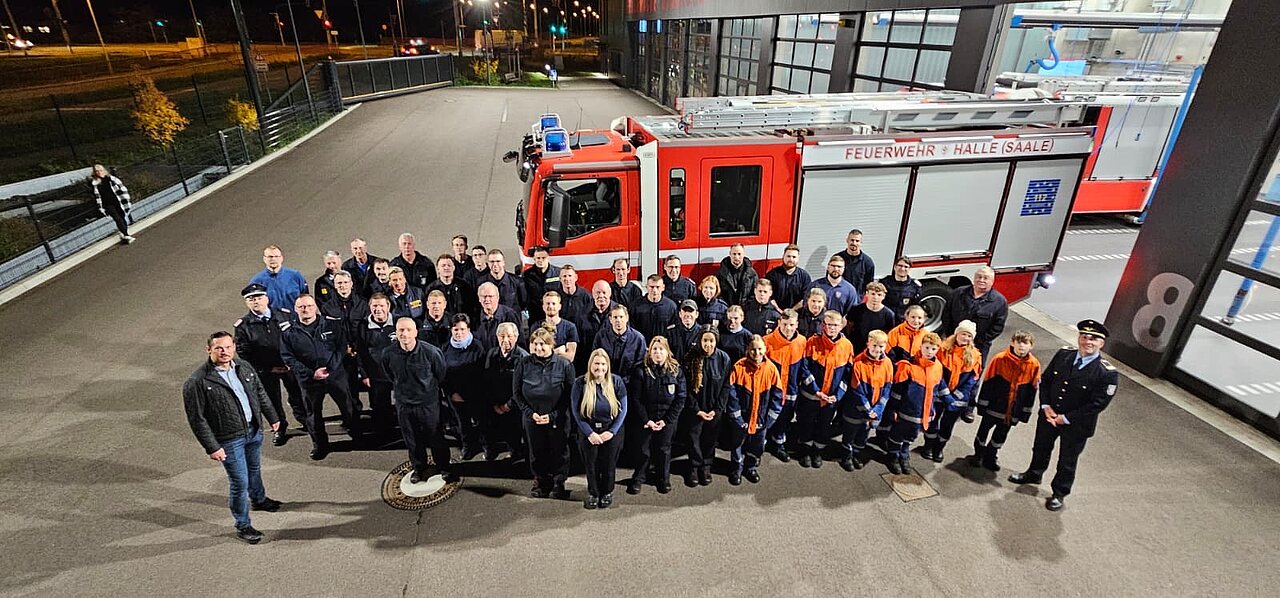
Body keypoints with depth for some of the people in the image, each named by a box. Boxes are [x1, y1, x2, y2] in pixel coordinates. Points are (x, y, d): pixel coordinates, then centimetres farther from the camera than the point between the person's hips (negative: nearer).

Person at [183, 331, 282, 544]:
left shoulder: (244, 366, -1)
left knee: (255, 469, 27)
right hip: (229, 439, -6)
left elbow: (260, 392, 12)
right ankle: (242, 526, 21)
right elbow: (197, 419, -16)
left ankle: (258, 499, 53)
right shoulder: (197, 382, -19)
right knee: (240, 482, 2)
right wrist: (211, 447, -17)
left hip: (254, 430, 6)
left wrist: (272, 417, 14)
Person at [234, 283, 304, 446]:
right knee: (273, 400, 13)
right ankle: (279, 428, 35)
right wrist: (268, 369, -11)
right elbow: (243, 353, -7)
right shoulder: (242, 326, -8)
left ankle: (304, 420, 41)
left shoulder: (285, 315, -5)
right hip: (265, 371, -1)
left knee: (297, 394, 17)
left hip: (290, 365, 1)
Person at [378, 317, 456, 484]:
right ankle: (420, 468, 40)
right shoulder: (388, 354, -14)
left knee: (435, 437, 8)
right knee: (412, 440, 17)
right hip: (404, 404, 3)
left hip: (429, 402, -3)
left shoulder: (430, 351, -22)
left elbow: (441, 373, -1)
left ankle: (445, 467, 29)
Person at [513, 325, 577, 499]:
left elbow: (569, 394, -6)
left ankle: (559, 483, 30)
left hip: (557, 419, -2)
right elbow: (516, 393, 2)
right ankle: (541, 482, 35)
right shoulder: (524, 363, -3)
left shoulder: (564, 364, -8)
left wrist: (553, 415, -12)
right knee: (536, 452, 15)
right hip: (531, 418, 2)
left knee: (559, 451, 11)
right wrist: (530, 413, -8)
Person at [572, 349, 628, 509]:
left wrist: (612, 431, -11)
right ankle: (593, 493, 34)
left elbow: (623, 409, -4)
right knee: (591, 464, 11)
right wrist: (589, 433, -13)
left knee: (609, 464, 12)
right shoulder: (580, 382, -10)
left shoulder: (616, 381, -8)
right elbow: (575, 410, -8)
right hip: (588, 431, 0)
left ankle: (607, 493, 36)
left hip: (611, 431, 0)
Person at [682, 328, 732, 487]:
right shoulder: (691, 359, -11)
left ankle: (706, 466, 32)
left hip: (715, 410, 1)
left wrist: (717, 409, -9)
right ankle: (694, 467, 27)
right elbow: (686, 388, -8)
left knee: (710, 438, 13)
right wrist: (696, 410, -11)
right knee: (694, 438, 9)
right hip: (694, 409, -1)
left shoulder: (724, 359, -10)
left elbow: (726, 386, -5)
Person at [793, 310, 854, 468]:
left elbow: (847, 374, -2)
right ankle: (805, 451, 31)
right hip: (810, 394, -2)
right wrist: (816, 390, -15)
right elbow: (805, 368, -11)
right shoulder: (812, 342, -12)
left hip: (832, 397, 2)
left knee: (825, 425, 16)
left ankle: (818, 451, 36)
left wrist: (838, 395, -9)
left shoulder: (847, 345, -6)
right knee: (806, 423, 11)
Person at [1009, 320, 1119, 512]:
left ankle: (1059, 493, 36)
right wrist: (1046, 407, -10)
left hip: (1077, 424, -4)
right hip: (1049, 414, 4)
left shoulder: (1108, 374, -22)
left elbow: (1097, 405, -20)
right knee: (1041, 448, 25)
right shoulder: (1063, 354, -10)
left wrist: (1065, 418, -18)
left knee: (1067, 461, 14)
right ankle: (1034, 474, 51)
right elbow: (1045, 380, -1)